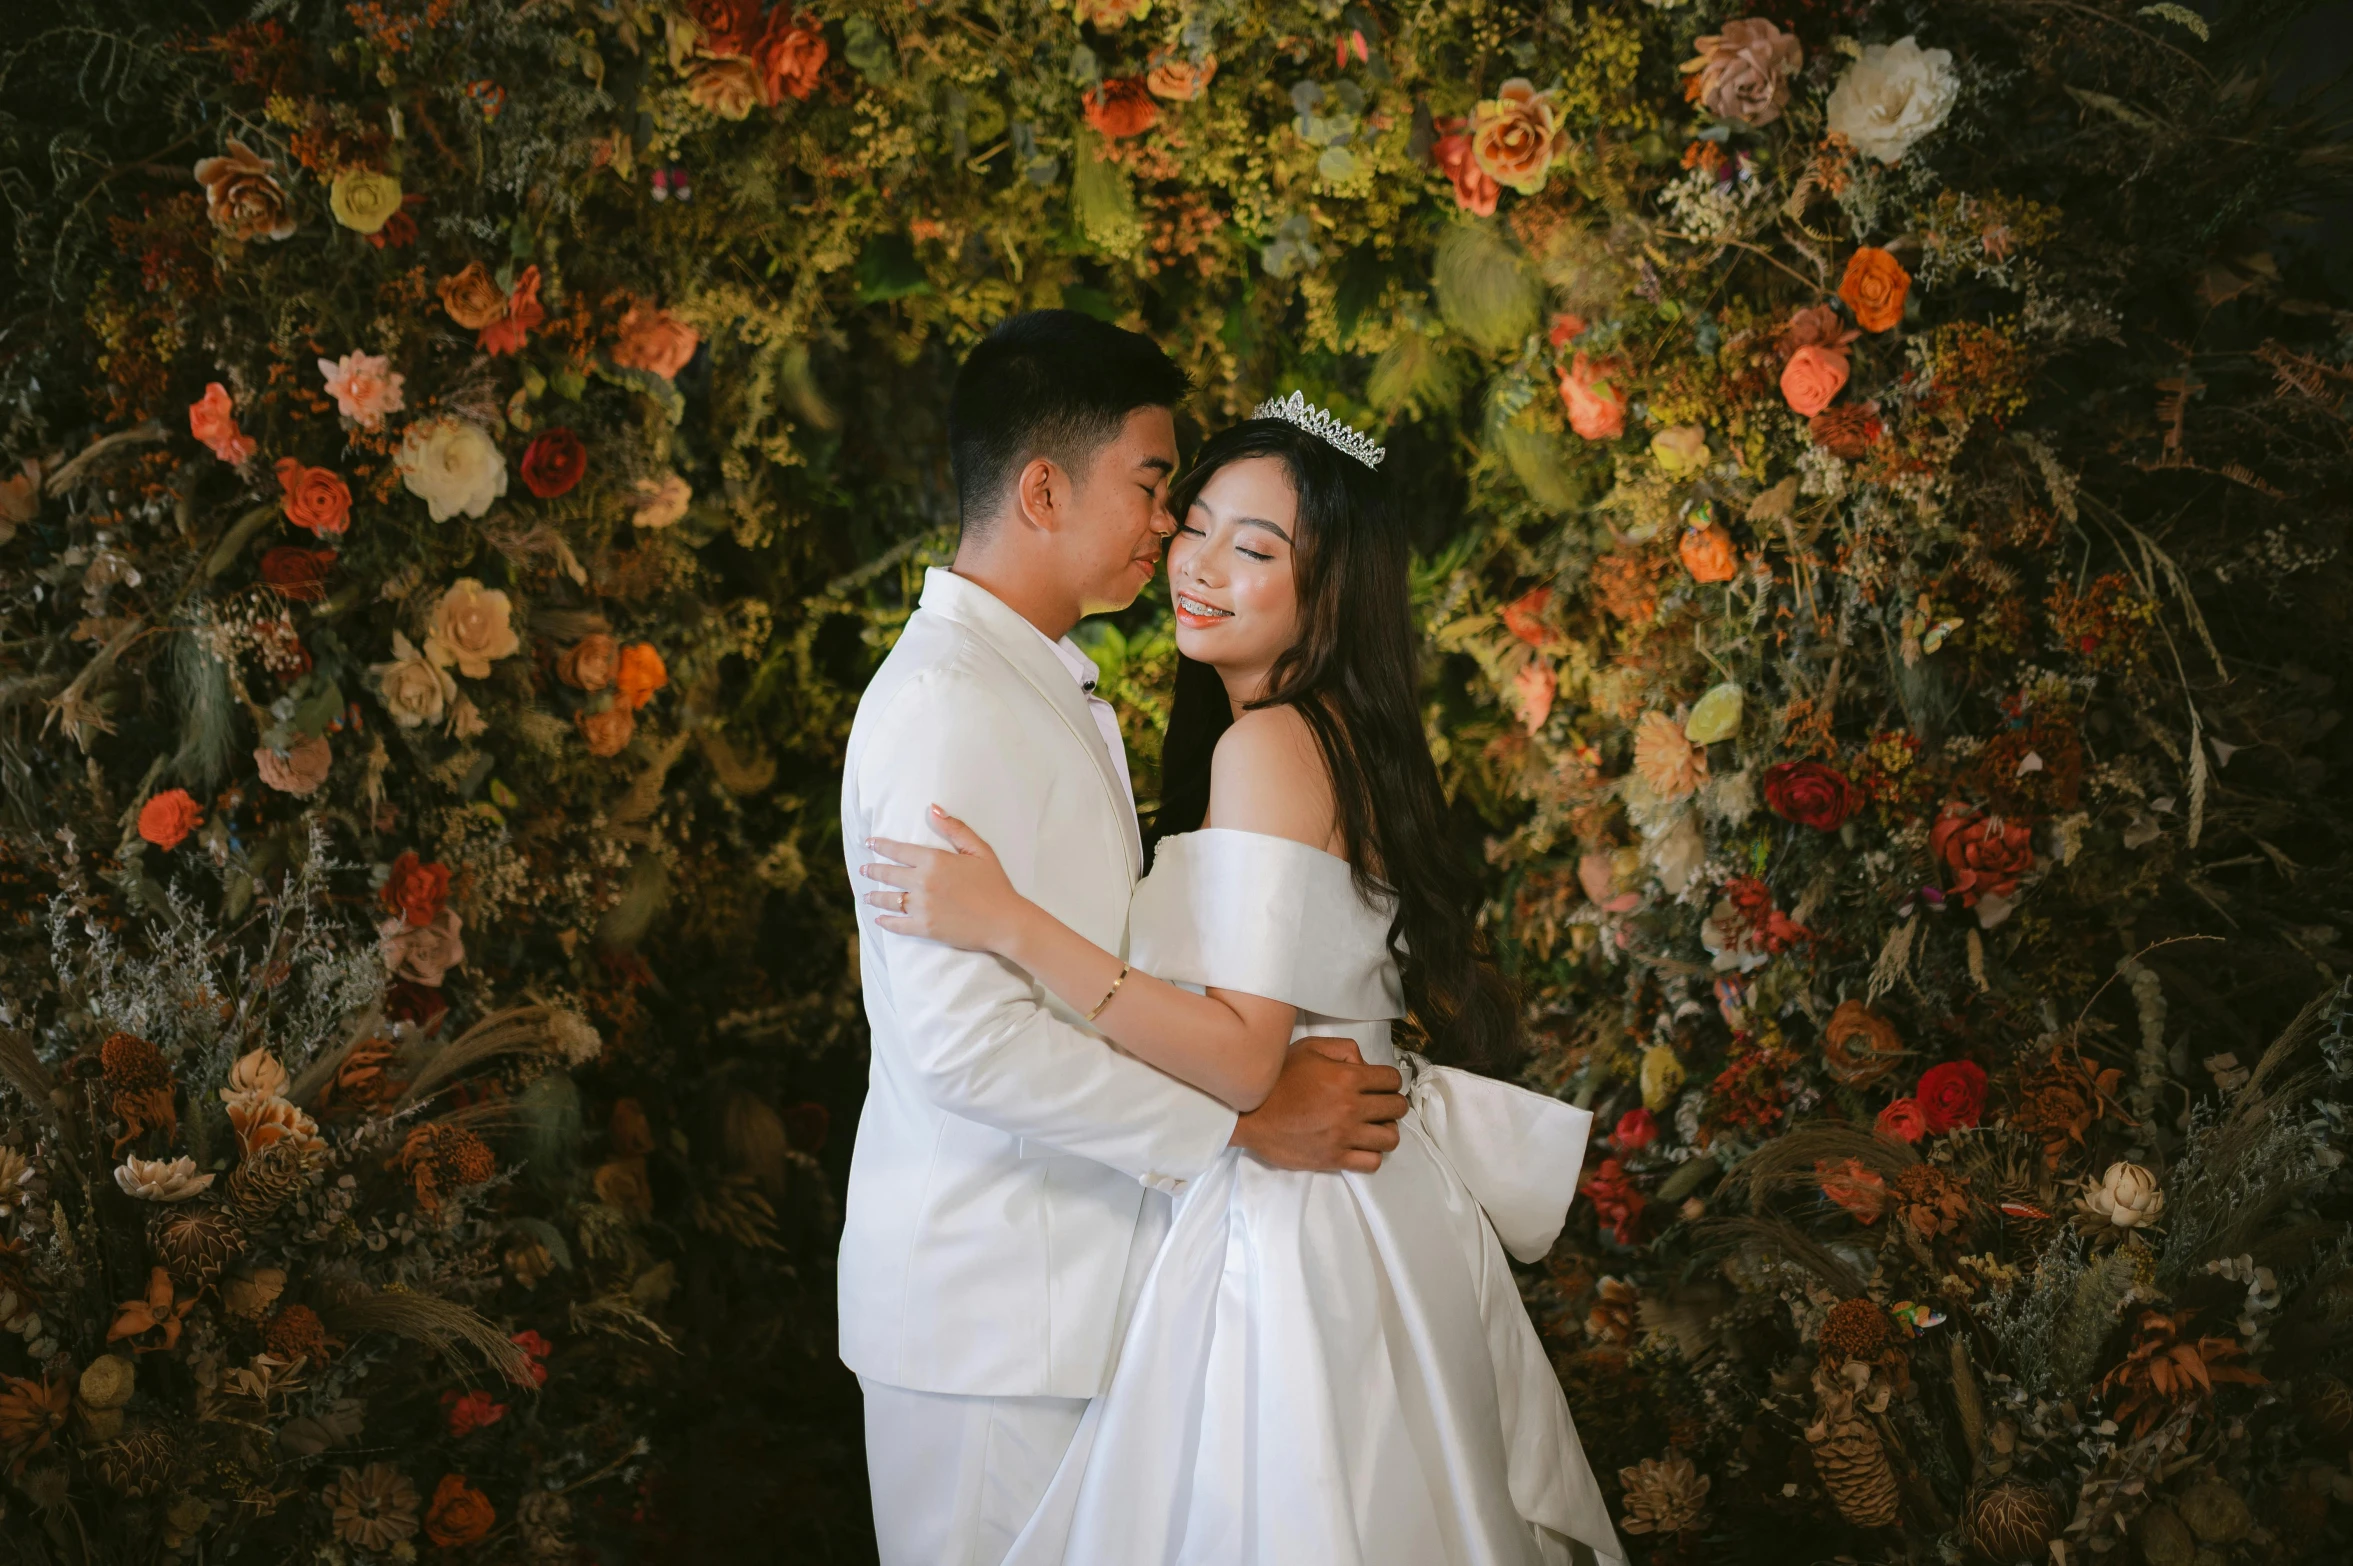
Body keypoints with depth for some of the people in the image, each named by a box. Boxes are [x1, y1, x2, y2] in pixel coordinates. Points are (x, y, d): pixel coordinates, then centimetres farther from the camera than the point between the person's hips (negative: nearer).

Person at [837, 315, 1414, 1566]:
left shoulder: (1048, 687, 15)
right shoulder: (946, 702, -18)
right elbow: (963, 1038, -25)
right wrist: (1242, 1120, -21)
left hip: (1066, 1278, 9)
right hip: (991, 1308, -9)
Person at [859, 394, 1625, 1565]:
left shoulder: (1268, 742, -18)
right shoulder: (1352, 733, 10)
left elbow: (1244, 1058, -24)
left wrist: (1009, 923, -25)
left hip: (1287, 1236, -9)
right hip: (1378, 1206, 9)